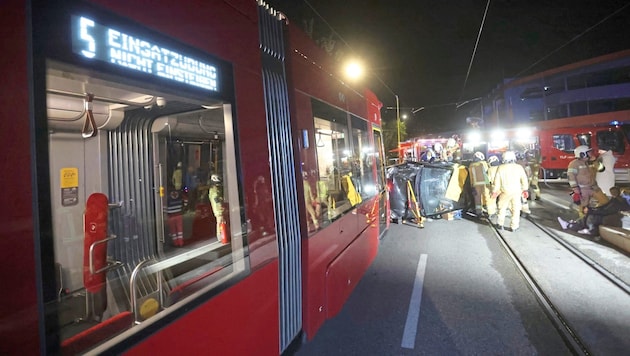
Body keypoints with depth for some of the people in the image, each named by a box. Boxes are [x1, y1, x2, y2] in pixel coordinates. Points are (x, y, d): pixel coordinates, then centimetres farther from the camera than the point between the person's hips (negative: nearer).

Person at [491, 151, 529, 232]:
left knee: (502, 208, 14)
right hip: (516, 192, 0)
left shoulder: (500, 168, -3)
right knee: (516, 209, 8)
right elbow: (524, 179, 1)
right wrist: (525, 190, 13)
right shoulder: (519, 167, -1)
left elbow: (497, 181, -1)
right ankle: (514, 226, 9)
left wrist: (495, 191, 8)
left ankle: (500, 224, 20)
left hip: (505, 192, 0)